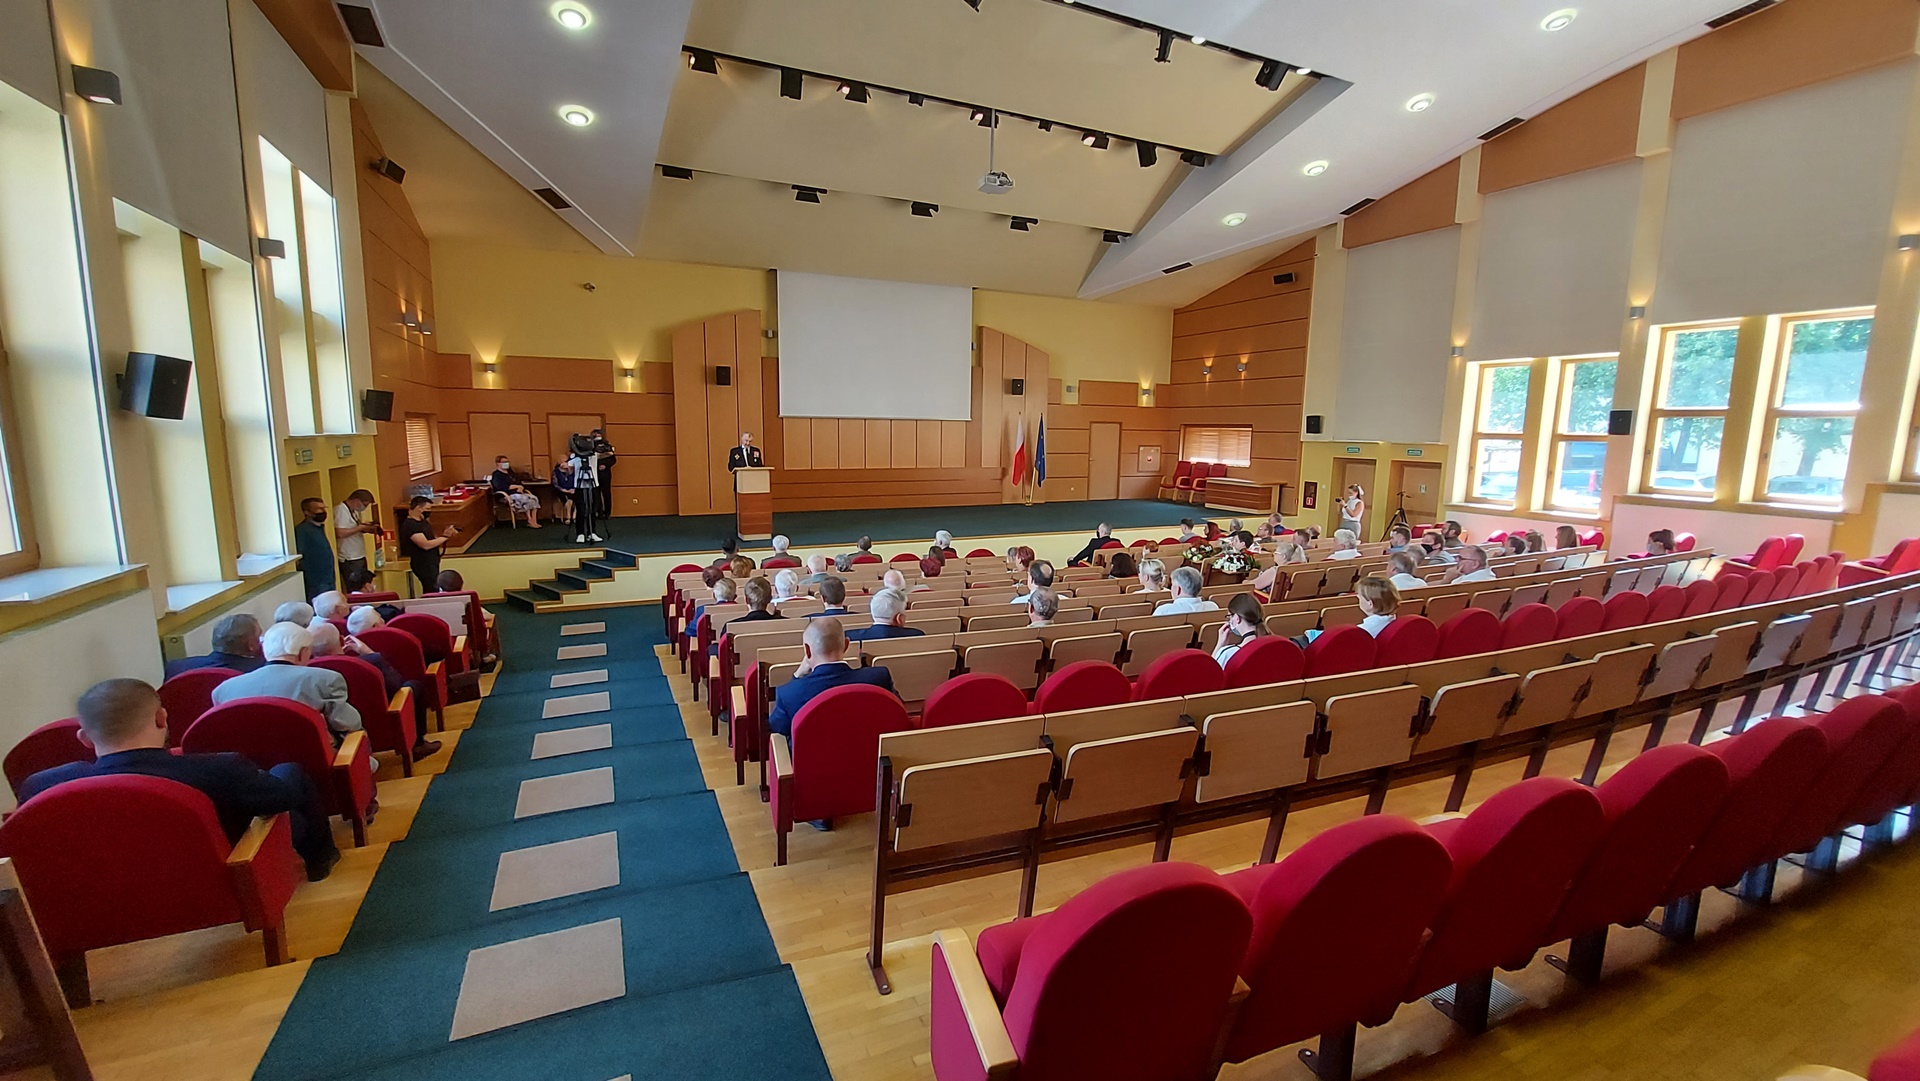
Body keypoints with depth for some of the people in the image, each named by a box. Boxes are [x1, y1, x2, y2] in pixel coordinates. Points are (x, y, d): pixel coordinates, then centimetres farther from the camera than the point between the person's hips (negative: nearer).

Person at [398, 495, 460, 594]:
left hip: (431, 563, 9)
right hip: (423, 564, -9)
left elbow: (433, 539, 14)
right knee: (432, 593, -11)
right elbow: (426, 545, -25)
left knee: (432, 593, 8)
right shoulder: (409, 525, -17)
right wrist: (445, 537, -19)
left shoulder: (424, 522, 12)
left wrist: (446, 534, -4)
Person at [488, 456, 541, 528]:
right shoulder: (496, 475, -2)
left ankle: (534, 521, -28)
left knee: (534, 498, -18)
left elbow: (519, 483, 20)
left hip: (519, 492, 8)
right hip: (507, 495, -8)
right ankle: (530, 521, -30)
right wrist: (518, 486, -11)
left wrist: (521, 488, -5)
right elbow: (503, 487, -16)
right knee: (526, 499, -34)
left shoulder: (510, 472, 24)